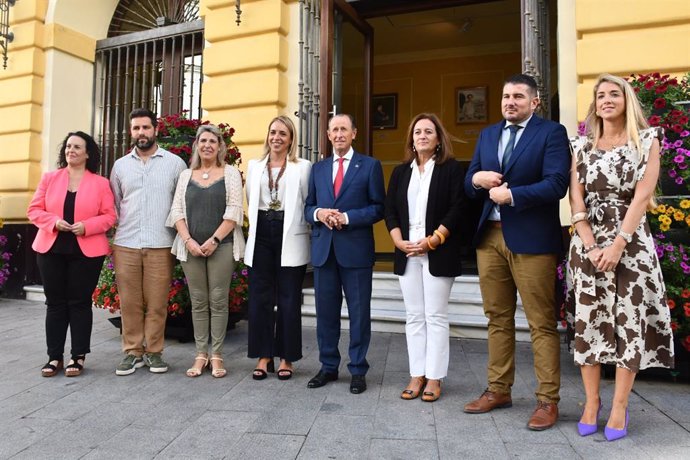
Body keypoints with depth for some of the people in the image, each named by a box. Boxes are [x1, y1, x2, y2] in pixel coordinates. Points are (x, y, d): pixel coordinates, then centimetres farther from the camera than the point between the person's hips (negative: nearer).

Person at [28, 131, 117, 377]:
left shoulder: (101, 183, 2)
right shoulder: (49, 178, 9)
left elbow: (110, 216, -2)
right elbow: (34, 210, 6)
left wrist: (87, 226, -18)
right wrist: (54, 221, -12)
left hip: (86, 251, -2)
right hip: (51, 249, 3)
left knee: (80, 302, 3)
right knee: (55, 302, 7)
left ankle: (78, 356, 12)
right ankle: (54, 356, 16)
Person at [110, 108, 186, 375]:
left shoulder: (175, 163, 4)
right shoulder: (120, 165, 13)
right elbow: (113, 205, 18)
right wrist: (111, 239, 11)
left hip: (161, 245, -2)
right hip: (125, 244, 3)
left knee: (157, 303, 2)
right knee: (129, 302, 6)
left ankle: (154, 352, 15)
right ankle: (132, 352, 18)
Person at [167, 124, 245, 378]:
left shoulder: (230, 173, 4)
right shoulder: (186, 175, 13)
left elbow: (234, 211, -5)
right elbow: (177, 210, 7)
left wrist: (214, 240, -12)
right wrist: (188, 240, -7)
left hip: (221, 246, -3)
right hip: (191, 247, 3)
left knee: (218, 300, 0)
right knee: (198, 301, 6)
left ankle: (216, 355, 10)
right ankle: (201, 354, 15)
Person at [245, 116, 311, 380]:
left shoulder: (303, 167, 2)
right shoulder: (255, 166, 13)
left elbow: (308, 203, 1)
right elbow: (251, 202, 17)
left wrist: (288, 228, -1)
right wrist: (260, 225, 12)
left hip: (290, 238, -3)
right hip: (261, 236, 3)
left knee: (289, 299, 3)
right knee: (260, 298, 5)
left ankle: (286, 358, 16)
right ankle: (264, 356, 17)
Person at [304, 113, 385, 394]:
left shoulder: (370, 166, 3)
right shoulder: (318, 168, 15)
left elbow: (378, 208, -3)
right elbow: (308, 207, 14)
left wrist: (347, 217, -15)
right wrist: (319, 213, -9)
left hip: (356, 249, -3)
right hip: (323, 248, 4)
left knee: (359, 313, 4)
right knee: (326, 311, 10)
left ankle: (358, 370, 18)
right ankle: (328, 367, 25)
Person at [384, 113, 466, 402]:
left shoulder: (451, 169, 2)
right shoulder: (400, 172, 14)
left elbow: (457, 210, -7)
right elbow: (390, 211, 10)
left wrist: (432, 241, -14)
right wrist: (399, 242, -5)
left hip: (438, 254, -4)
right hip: (407, 253, 4)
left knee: (436, 316, 1)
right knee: (414, 317, 8)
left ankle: (434, 377, 11)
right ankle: (416, 375, 16)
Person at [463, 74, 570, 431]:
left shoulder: (552, 132, -1)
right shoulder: (487, 135, 16)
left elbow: (557, 184, -13)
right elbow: (468, 183, 14)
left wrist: (511, 194, -16)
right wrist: (477, 179, -7)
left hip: (531, 239, -5)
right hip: (490, 237, 6)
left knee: (541, 323, 1)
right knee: (498, 318, 13)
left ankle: (547, 400, 14)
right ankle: (499, 390, 26)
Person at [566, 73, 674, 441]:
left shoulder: (647, 141, 4)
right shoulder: (581, 146, 9)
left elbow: (642, 196, -7)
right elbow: (576, 200, 1)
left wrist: (618, 245, -16)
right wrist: (591, 245, -10)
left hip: (630, 243, -1)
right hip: (587, 244, 2)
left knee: (629, 322, 1)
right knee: (587, 321, 3)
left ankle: (619, 407, 13)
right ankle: (591, 401, 16)